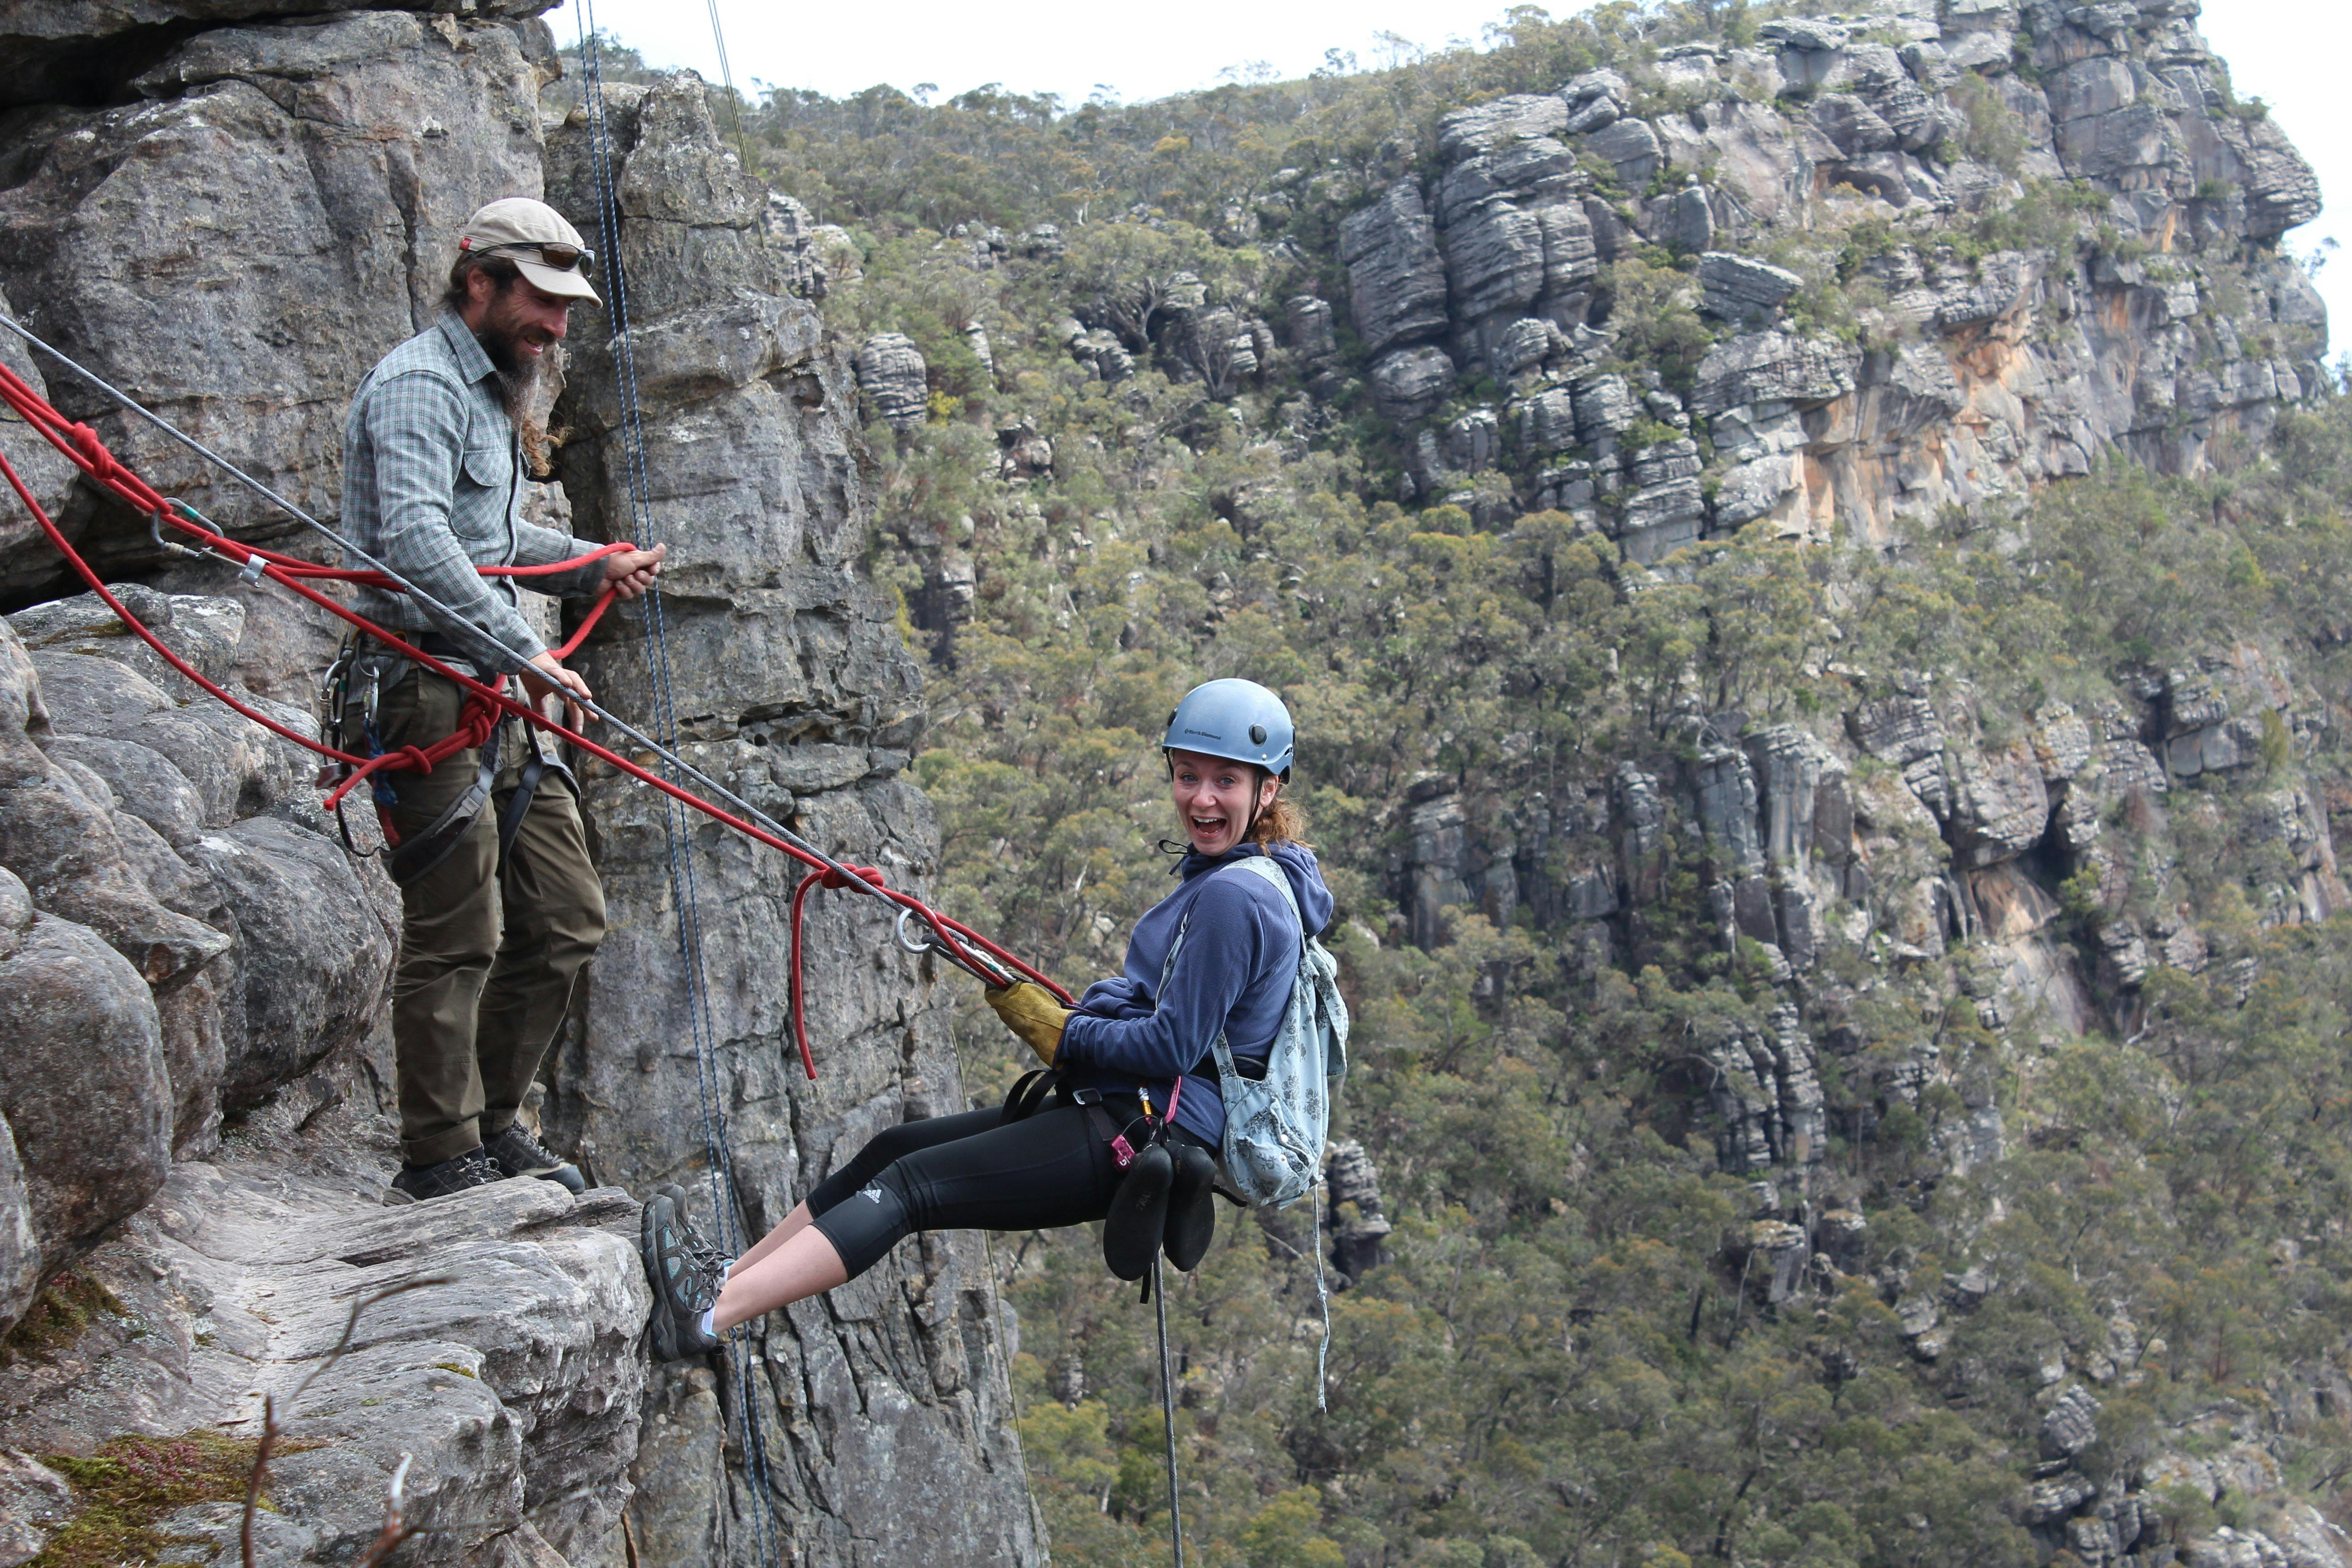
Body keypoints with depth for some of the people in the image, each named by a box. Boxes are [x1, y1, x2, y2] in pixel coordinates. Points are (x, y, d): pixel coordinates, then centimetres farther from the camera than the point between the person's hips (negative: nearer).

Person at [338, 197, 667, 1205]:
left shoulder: (490, 393, 22)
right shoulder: (420, 385, -11)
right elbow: (416, 542, -26)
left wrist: (589, 567, 19)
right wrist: (523, 651, -29)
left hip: (495, 703, 10)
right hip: (426, 692, -10)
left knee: (564, 921, 11)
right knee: (457, 937, -7)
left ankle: (490, 1123, 22)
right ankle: (440, 1163, 1)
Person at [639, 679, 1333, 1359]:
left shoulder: (1234, 899, -17)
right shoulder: (1213, 880, 15)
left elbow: (1173, 1048, -20)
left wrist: (1056, 1033, -8)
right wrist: (1081, 1011, 0)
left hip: (1145, 1134, -10)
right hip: (1124, 1113, 10)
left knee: (911, 1184, -15)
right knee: (893, 1149, 9)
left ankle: (708, 1314, -19)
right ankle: (725, 1277, 12)